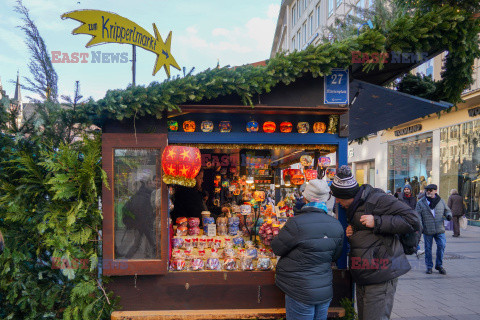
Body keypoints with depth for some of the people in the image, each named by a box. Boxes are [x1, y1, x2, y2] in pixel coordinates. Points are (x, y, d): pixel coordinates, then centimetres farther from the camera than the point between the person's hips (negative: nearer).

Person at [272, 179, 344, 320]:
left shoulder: (297, 223, -22)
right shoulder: (337, 226, -1)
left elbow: (277, 248, -10)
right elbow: (335, 256, 11)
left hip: (301, 293, -6)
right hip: (326, 291, 6)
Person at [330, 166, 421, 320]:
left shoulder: (377, 199, -15)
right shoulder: (352, 208, 15)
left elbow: (414, 220, -20)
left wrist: (377, 222, -23)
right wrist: (350, 232, 6)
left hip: (381, 275, -9)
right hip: (363, 276, 10)